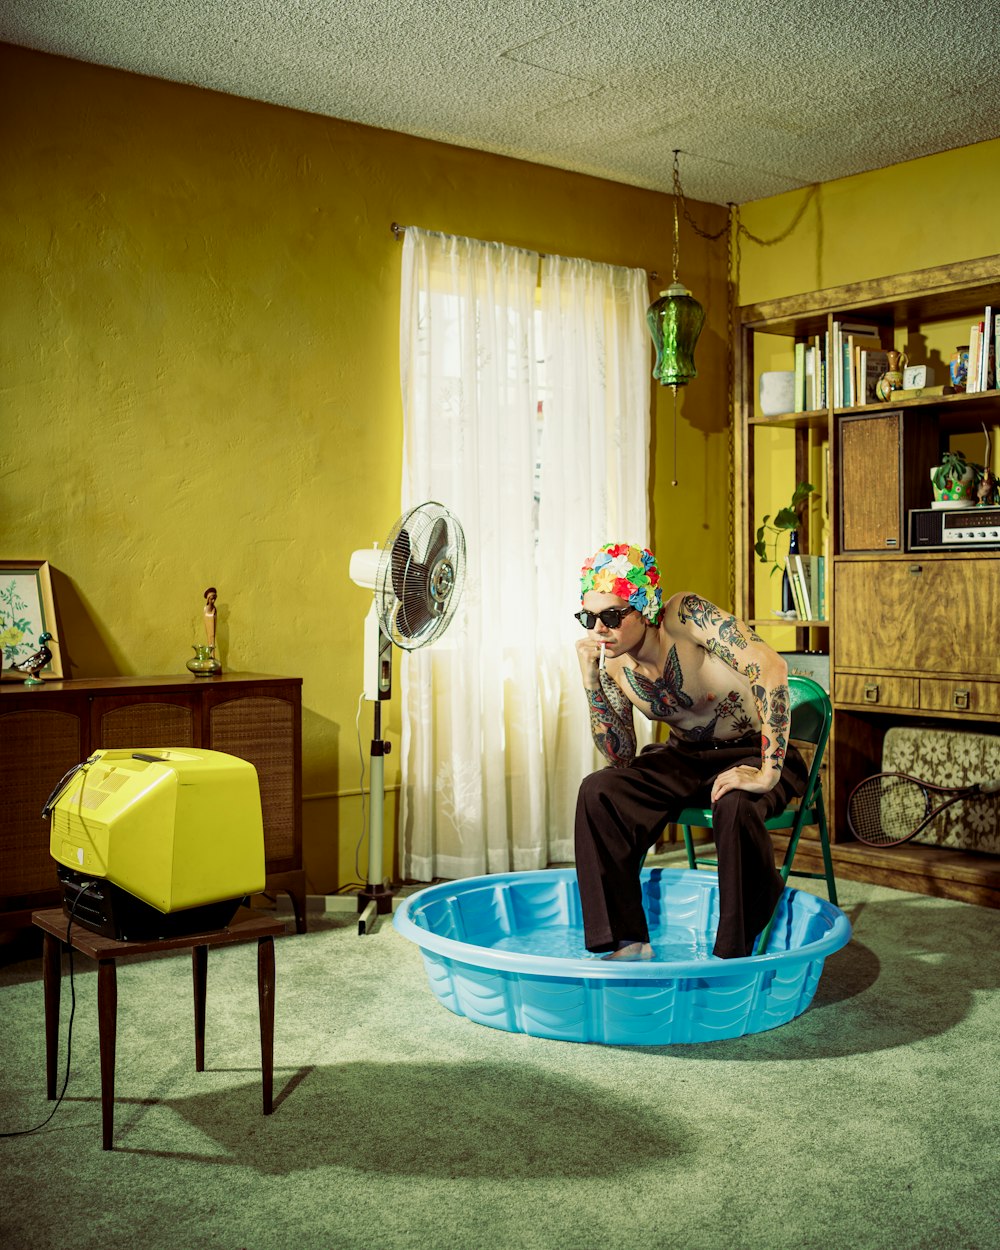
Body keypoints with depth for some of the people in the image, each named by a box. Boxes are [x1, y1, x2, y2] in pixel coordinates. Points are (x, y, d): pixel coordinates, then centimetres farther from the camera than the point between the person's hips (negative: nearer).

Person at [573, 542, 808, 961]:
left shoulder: (684, 615, -26)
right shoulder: (613, 666, -7)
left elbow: (769, 667, -38)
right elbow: (621, 758, -8)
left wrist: (768, 773, -40)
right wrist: (590, 678, -19)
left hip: (752, 752, -5)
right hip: (686, 754, 6)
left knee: (735, 806, -38)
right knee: (597, 792, -16)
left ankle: (736, 955, -20)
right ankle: (628, 942, -9)